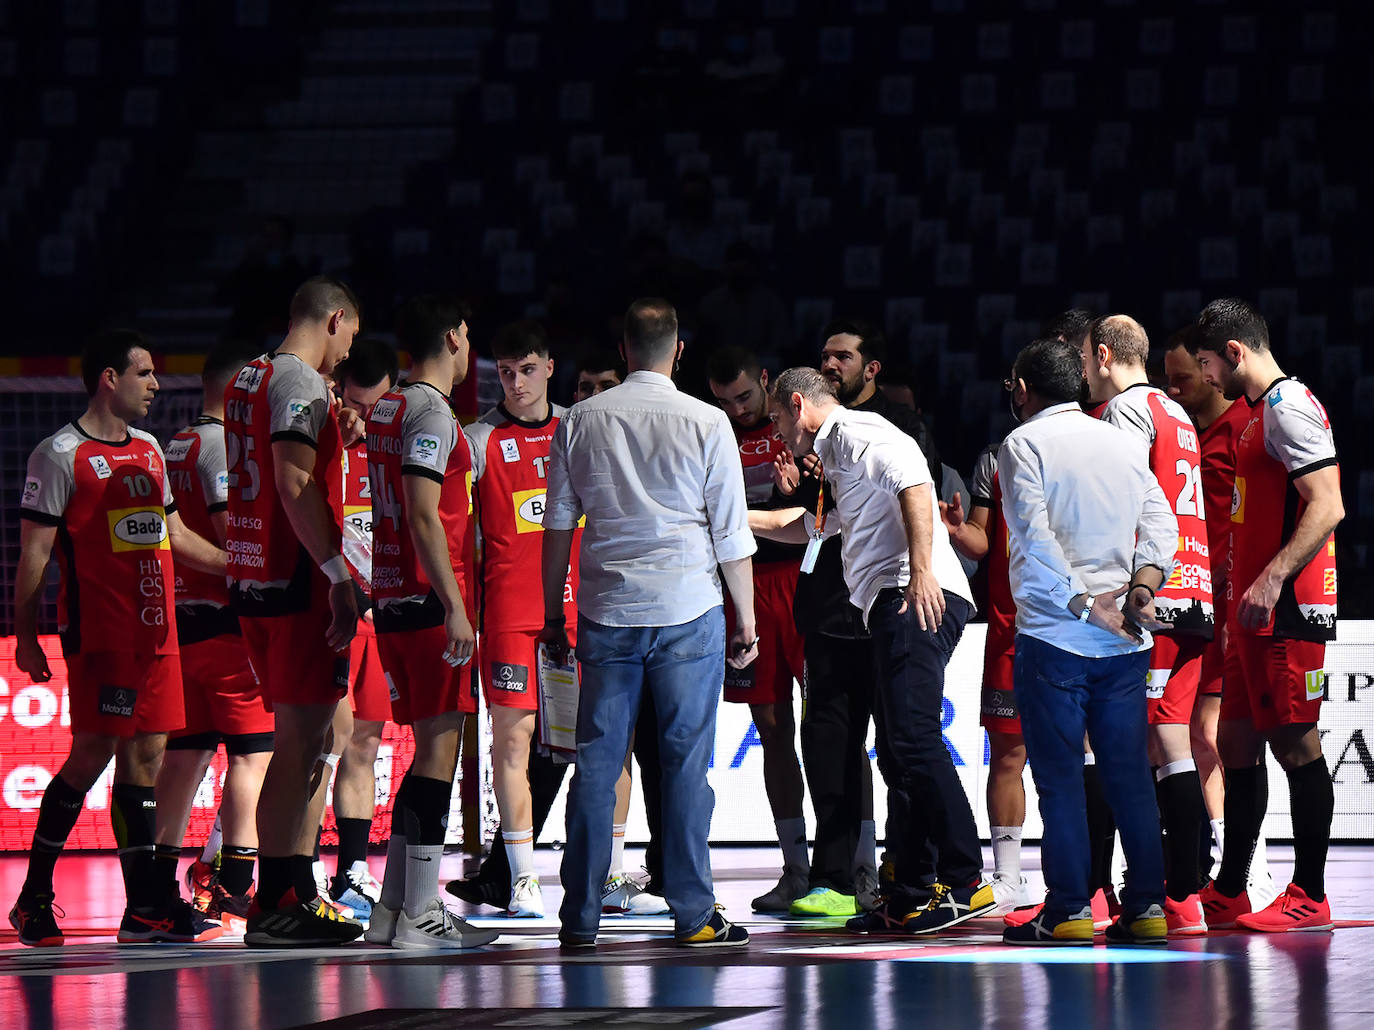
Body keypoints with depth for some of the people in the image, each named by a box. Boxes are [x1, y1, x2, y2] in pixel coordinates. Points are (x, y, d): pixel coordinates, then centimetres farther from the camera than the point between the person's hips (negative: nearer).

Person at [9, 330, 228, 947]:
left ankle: (149, 906, 6)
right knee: (93, 754, -10)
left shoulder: (149, 451, 17)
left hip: (154, 630, 8)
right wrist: (26, 636, -11)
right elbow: (34, 553, -7)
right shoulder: (60, 455, -6)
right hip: (97, 633, -8)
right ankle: (33, 898, -1)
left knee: (144, 757, 6)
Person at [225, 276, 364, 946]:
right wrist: (339, 574, -23)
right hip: (298, 580, -10)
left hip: (251, 579, 10)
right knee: (300, 743, -7)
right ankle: (276, 906, -8)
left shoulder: (247, 380, 17)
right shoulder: (301, 383, -12)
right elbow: (294, 483, -22)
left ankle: (296, 892, 17)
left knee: (302, 738, 15)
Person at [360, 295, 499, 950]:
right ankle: (418, 915, -11)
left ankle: (393, 908, 13)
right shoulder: (432, 411, -11)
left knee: (430, 748, 14)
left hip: (391, 600, 9)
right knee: (439, 748, -8)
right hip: (429, 600, -9)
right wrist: (455, 605, -22)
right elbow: (423, 514, -20)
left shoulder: (384, 410, 17)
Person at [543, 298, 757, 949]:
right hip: (688, 608, -2)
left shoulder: (580, 421, 5)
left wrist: (553, 614, 17)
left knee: (596, 761, 4)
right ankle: (693, 915, 1)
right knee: (686, 761, 0)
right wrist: (746, 622, 7)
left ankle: (579, 917, 4)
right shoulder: (706, 424, -2)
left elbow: (558, 526, 8)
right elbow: (732, 535, -1)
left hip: (606, 613, 2)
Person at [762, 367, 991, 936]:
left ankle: (966, 882, -24)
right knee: (897, 751, 8)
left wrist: (921, 570, -28)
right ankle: (908, 895, 8)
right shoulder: (836, 456, 31)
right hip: (895, 609, 11)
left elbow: (914, 483, -19)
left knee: (914, 735, -19)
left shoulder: (855, 432, -1)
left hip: (919, 600, -11)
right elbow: (812, 527, 48)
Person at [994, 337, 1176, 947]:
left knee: (1059, 776, -1)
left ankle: (1069, 910, -3)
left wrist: (1086, 606, -14)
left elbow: (1036, 539, -14)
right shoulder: (1125, 444, 15)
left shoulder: (1022, 445, -2)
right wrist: (1142, 589, -3)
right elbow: (1161, 526, 7)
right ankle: (1146, 907, 4)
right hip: (1125, 642, 5)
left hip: (1054, 635, -5)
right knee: (1128, 773, 7)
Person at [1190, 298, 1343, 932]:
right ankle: (1227, 894, 16)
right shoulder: (1261, 411, 20)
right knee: (1238, 741, 11)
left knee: (1294, 744, -7)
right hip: (1257, 615, 11)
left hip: (1288, 609, -11)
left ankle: (1309, 897, -4)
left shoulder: (1288, 406, -12)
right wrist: (1239, 589, 23)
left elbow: (1327, 507, -21)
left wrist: (1271, 579, -27)